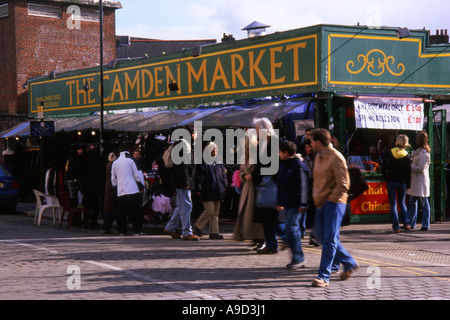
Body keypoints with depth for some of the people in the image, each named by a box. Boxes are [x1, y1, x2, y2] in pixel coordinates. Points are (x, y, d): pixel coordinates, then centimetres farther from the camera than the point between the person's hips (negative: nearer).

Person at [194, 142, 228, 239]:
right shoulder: (203, 161, -5)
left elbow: (223, 174, 22)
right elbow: (200, 176, -8)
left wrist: (224, 185, 11)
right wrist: (199, 189, -13)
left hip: (218, 190, 7)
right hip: (208, 191, -7)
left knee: (215, 212, 7)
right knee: (209, 210, -12)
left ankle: (214, 232, 10)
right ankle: (198, 227, 5)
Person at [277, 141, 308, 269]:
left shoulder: (299, 166, -12)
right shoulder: (283, 165, 16)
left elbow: (303, 186, -15)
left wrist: (302, 204, -19)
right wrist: (280, 202, 23)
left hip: (296, 205, -9)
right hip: (287, 204, 9)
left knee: (291, 229, -13)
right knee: (293, 230, 10)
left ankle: (298, 258, -7)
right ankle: (298, 259, 16)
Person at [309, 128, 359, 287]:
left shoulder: (336, 157, -13)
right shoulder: (318, 157, 15)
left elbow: (343, 184, -16)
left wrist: (330, 200, -15)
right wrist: (317, 197, 13)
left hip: (334, 203, -9)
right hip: (321, 203, 9)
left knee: (329, 239, -8)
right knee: (321, 235, 11)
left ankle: (324, 276, -8)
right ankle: (349, 263, 24)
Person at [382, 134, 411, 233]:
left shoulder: (389, 153, -4)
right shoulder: (407, 156, -4)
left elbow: (383, 167, -5)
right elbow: (408, 172, -2)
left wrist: (386, 178, 7)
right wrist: (408, 185, 6)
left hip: (391, 182, -1)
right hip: (402, 182, 1)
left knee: (393, 204, 2)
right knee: (402, 202, 19)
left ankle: (396, 227, -3)